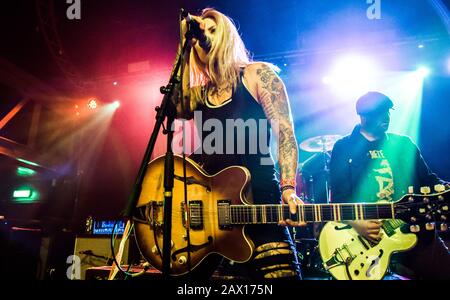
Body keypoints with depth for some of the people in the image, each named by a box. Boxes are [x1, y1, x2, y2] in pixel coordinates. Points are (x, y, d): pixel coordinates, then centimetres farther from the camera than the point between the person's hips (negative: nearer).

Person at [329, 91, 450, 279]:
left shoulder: (404, 143, 15)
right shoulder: (344, 148, 2)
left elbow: (427, 180, 17)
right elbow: (339, 195, -6)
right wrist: (356, 222, -21)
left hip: (412, 229, 4)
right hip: (367, 235, -4)